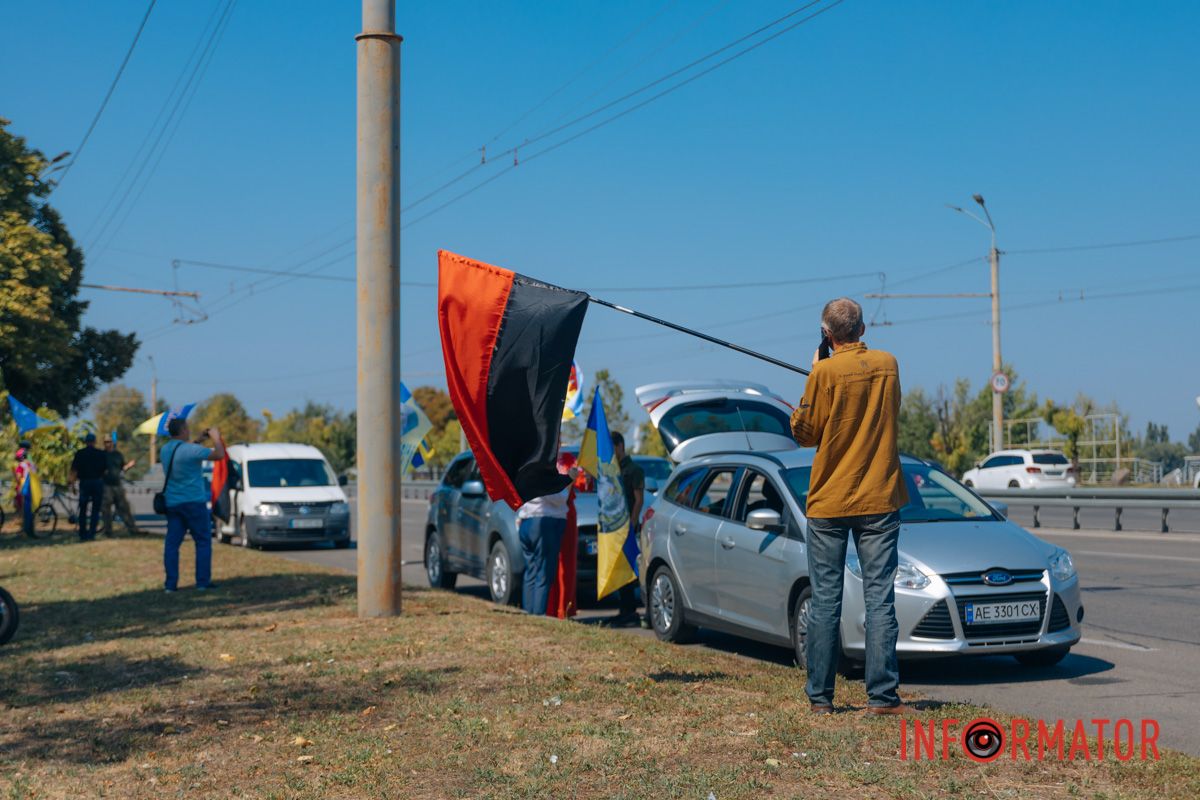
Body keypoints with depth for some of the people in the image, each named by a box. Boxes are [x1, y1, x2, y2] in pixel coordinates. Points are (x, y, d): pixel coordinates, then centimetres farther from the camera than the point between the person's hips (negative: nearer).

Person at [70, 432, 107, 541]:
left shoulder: (79, 453, 0)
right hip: (98, 482, 0)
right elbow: (106, 469, 2)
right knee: (95, 510, 6)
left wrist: (73, 482, 3)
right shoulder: (100, 454, 1)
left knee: (83, 510, 12)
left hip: (84, 482, 0)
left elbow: (74, 470, -3)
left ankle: (83, 535, 13)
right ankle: (91, 534, -3)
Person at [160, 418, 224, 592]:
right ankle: (203, 582, 2)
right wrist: (216, 437, 3)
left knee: (172, 543, 6)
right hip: (193, 502, -6)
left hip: (171, 504, 7)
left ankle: (170, 583, 3)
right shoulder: (191, 450, -17)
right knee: (203, 542, 3)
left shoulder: (165, 450, 7)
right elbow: (219, 454, -13)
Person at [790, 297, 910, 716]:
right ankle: (881, 696, -2)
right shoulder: (888, 364, 3)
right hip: (879, 500, 2)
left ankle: (820, 697, 9)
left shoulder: (824, 373, -9)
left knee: (825, 601, 5)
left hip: (828, 502, -2)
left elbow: (804, 433, -2)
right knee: (880, 598, 1)